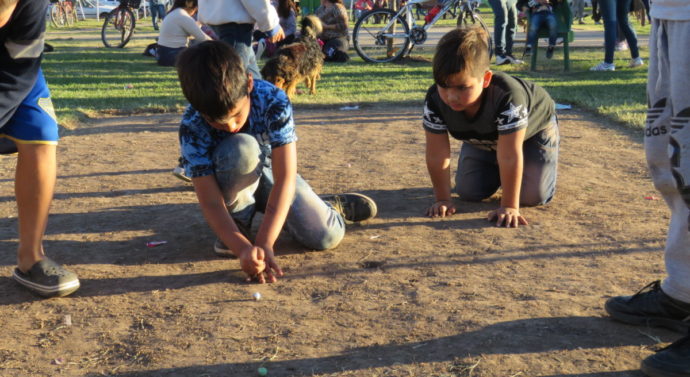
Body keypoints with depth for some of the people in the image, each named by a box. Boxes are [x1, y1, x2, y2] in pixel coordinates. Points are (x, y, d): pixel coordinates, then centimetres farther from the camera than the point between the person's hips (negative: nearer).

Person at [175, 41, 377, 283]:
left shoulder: (273, 101, -31)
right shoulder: (192, 127, -30)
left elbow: (284, 178, -35)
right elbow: (211, 203, -32)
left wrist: (264, 244, -44)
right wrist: (244, 249, -48)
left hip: (271, 174, 1)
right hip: (234, 184, 0)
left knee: (326, 236, -21)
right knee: (240, 149, -37)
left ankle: (334, 206, 17)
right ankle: (239, 222, -9)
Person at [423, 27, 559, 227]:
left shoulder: (507, 97, -48)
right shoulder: (435, 101, -35)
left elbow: (510, 156, -43)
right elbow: (437, 155, -26)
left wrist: (509, 207, -39)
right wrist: (443, 200, -22)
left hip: (533, 129, -4)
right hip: (482, 140, 4)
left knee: (533, 196, -15)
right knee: (468, 192, -3)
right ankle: (496, 172, 27)